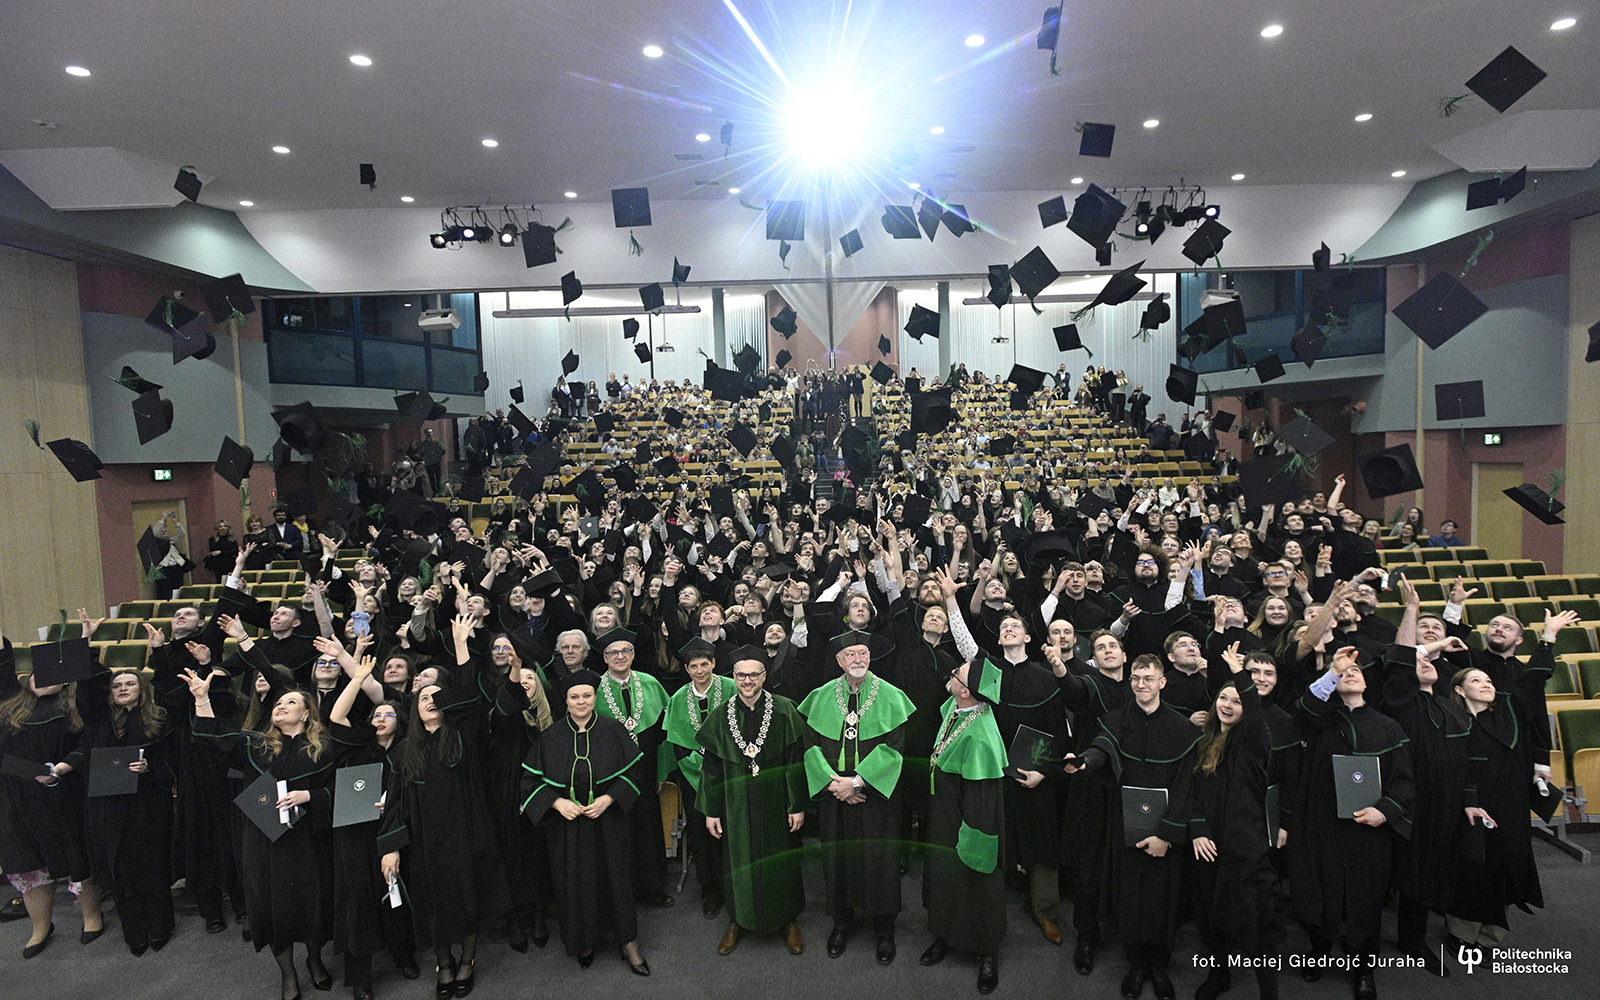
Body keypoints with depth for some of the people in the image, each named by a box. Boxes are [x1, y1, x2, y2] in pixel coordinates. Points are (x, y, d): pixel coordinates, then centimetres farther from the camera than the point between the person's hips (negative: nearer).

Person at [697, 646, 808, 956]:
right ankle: (737, 921, 34)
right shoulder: (721, 717, -3)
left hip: (776, 803, -1)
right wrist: (711, 811, 1)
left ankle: (787, 921, 32)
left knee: (781, 858, 10)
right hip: (736, 805, 1)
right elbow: (711, 767, 2)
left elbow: (796, 762, -7)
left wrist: (798, 805, -8)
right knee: (738, 860, 11)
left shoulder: (784, 711, -9)